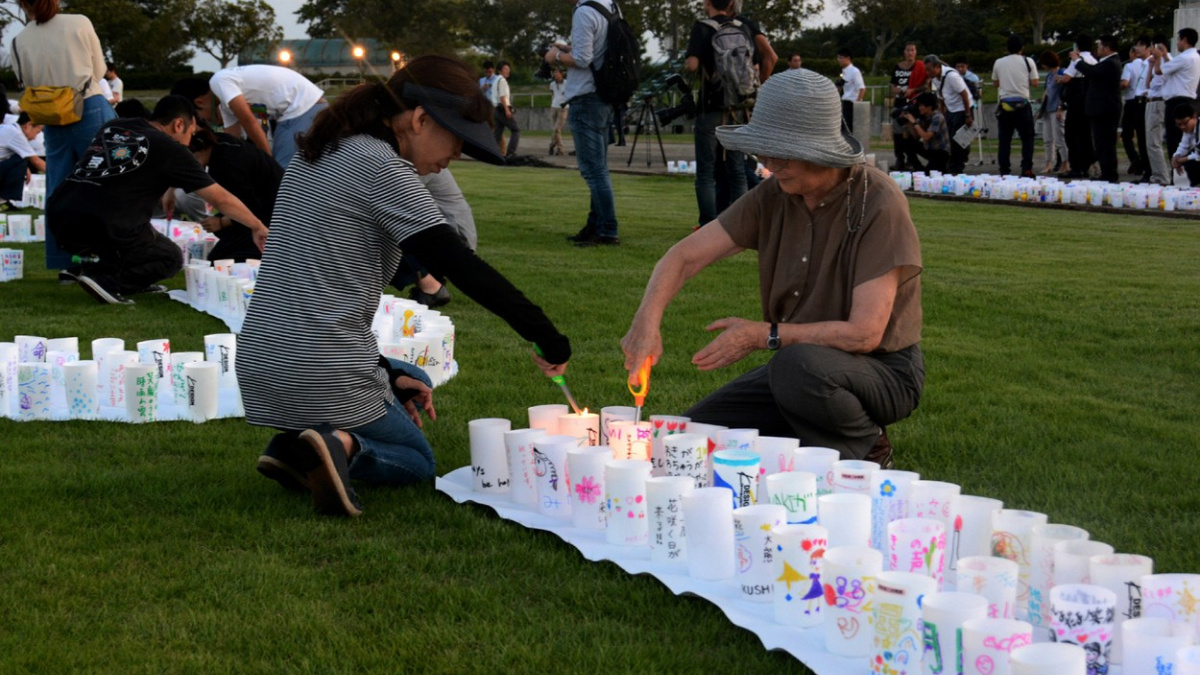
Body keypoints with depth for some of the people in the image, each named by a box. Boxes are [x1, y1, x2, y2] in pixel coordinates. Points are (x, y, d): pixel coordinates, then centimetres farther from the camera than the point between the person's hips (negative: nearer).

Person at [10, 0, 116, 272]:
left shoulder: (19, 41, 1)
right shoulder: (80, 24, -4)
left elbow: (28, 86, 9)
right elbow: (99, 71, 4)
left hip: (54, 123, 3)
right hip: (92, 111, -2)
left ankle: (66, 264, 11)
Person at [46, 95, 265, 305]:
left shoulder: (112, 127, 19)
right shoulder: (171, 150, 4)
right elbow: (221, 199, 9)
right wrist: (258, 227, 22)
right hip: (103, 230, -7)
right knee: (170, 258, 16)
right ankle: (105, 278, -5)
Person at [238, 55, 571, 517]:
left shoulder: (316, 156, 14)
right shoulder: (381, 167, -14)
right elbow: (464, 268, -18)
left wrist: (384, 371, 11)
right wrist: (547, 338, -13)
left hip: (259, 361, 8)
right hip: (322, 371, -8)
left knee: (411, 383, 32)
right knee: (417, 461, 18)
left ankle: (293, 447, 7)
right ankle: (341, 443, -13)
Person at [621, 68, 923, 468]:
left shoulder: (877, 203, -22)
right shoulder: (774, 196, -3)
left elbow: (864, 333, -26)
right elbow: (686, 256, -3)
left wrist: (763, 336, -22)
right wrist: (647, 321, -22)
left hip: (884, 372, -6)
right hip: (792, 369, 6)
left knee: (798, 364, -38)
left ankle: (867, 456, -9)